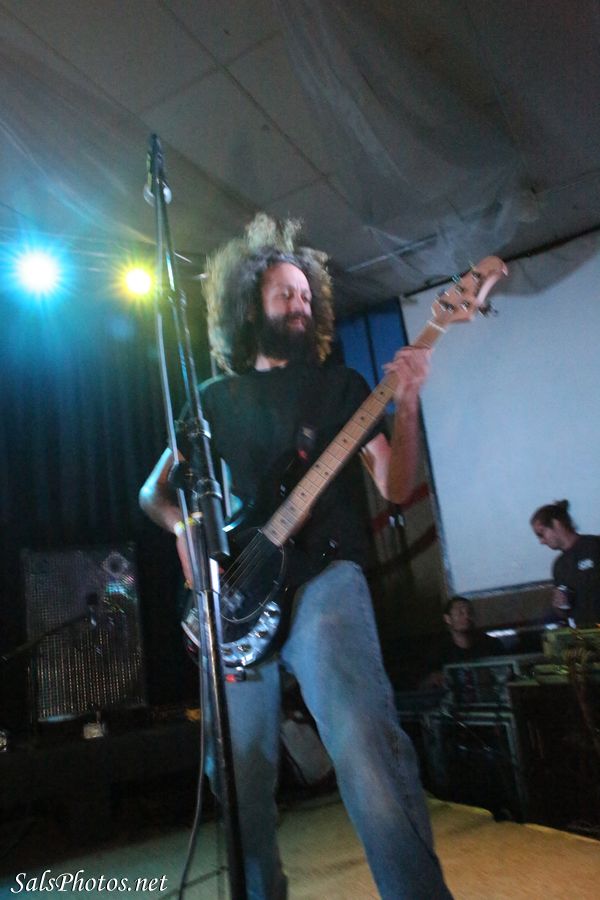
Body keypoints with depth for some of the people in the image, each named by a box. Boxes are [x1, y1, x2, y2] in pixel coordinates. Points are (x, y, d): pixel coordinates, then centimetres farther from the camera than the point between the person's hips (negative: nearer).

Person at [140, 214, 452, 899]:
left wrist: (405, 406, -15)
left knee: (363, 739, -26)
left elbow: (394, 487, 2)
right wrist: (186, 529, -3)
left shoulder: (339, 384, 11)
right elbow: (153, 491, 19)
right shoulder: (216, 398, 15)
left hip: (323, 574, -2)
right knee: (242, 773, 8)